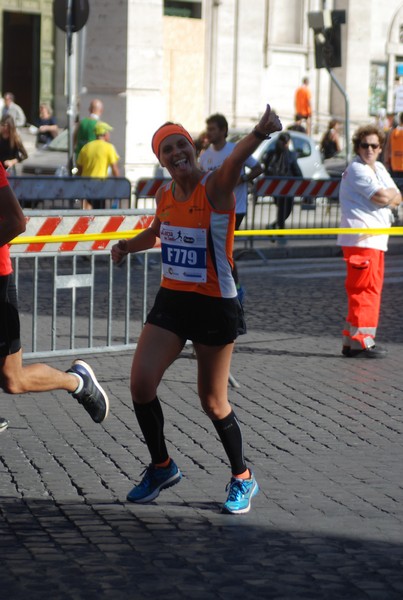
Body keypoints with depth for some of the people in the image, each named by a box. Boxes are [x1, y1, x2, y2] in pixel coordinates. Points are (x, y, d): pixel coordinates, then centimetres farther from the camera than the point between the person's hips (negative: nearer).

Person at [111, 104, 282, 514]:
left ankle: (242, 479, 26)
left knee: (212, 402, 3)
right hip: (171, 300, 6)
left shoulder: (214, 186, -15)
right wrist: (128, 245, 6)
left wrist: (259, 133, -60)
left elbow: (236, 158, -39)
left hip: (214, 306, -6)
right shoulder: (164, 195, 4)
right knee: (141, 384, -5)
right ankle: (162, 467, 18)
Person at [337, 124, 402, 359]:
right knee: (365, 289, -12)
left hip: (377, 238, 9)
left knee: (372, 288, 9)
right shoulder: (357, 170, -9)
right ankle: (361, 340, -11)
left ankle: (353, 341, 13)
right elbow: (381, 197, -18)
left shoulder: (379, 168, 20)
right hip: (361, 238, -9)